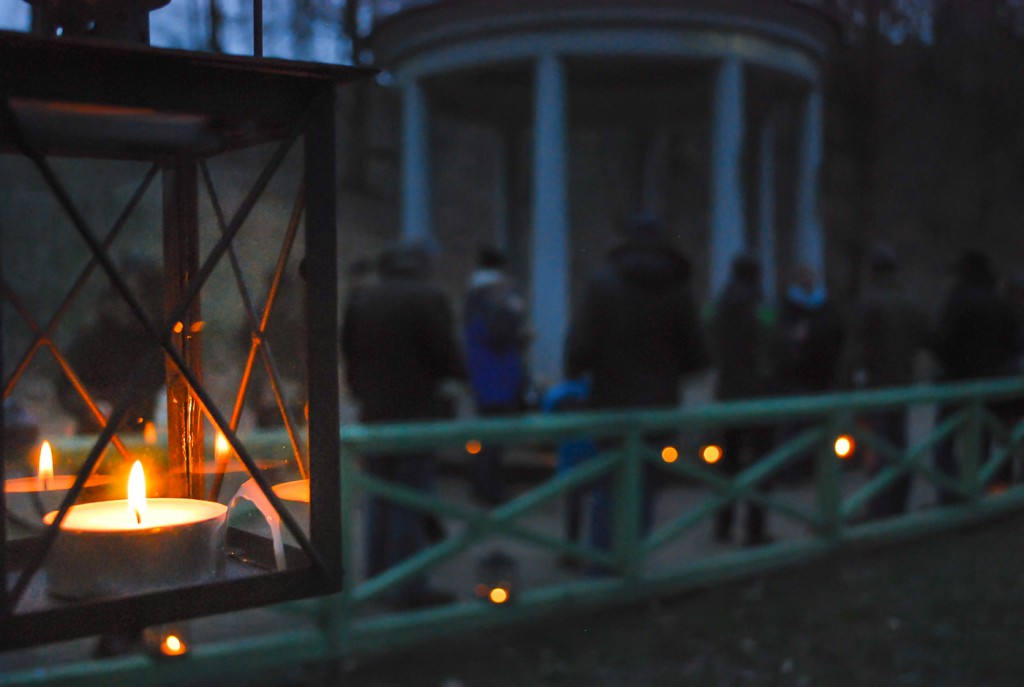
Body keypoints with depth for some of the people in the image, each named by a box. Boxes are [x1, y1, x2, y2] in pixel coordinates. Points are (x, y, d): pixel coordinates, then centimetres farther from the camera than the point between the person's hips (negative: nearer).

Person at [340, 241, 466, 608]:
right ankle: (410, 588, 0)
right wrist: (460, 383, 7)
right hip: (416, 411, -6)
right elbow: (447, 355, -12)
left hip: (374, 413, 6)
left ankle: (377, 577, 22)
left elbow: (348, 353, 10)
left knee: (380, 498, 15)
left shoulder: (361, 299, 8)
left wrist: (363, 394, 16)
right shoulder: (430, 297, -10)